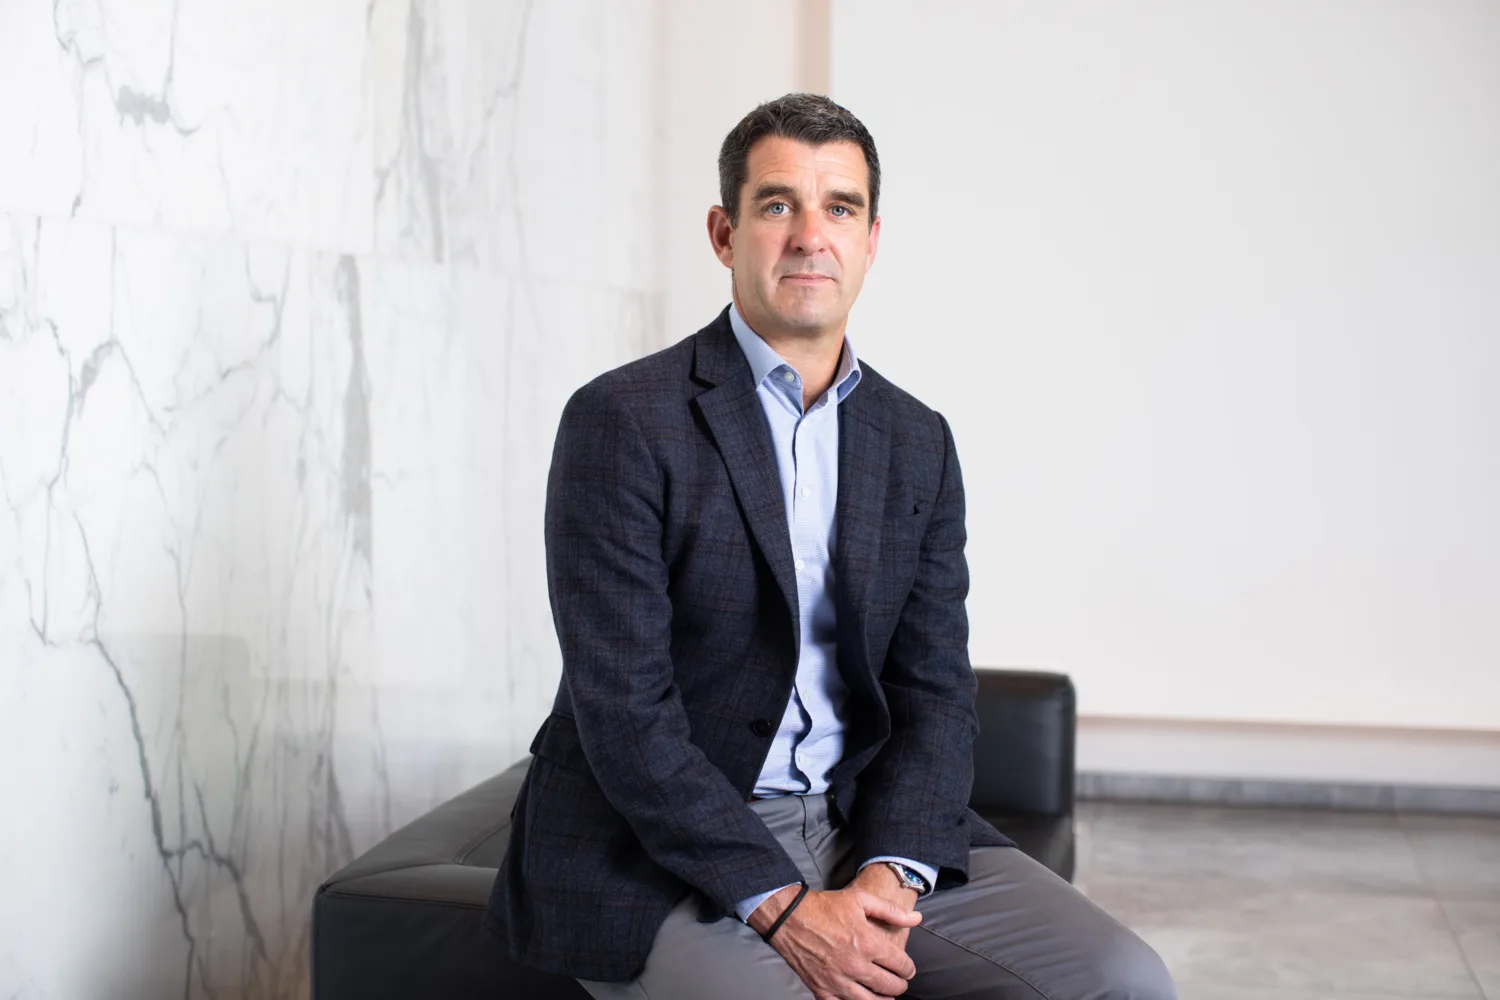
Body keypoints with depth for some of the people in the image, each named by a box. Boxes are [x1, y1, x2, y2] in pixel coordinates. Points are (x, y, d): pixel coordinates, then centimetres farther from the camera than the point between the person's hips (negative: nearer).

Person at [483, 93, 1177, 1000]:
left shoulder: (919, 444, 8)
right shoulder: (623, 422, -9)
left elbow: (936, 689, 4)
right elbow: (623, 708, -14)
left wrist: (887, 877, -13)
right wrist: (783, 907, -20)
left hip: (867, 827, 5)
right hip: (664, 854, -5)